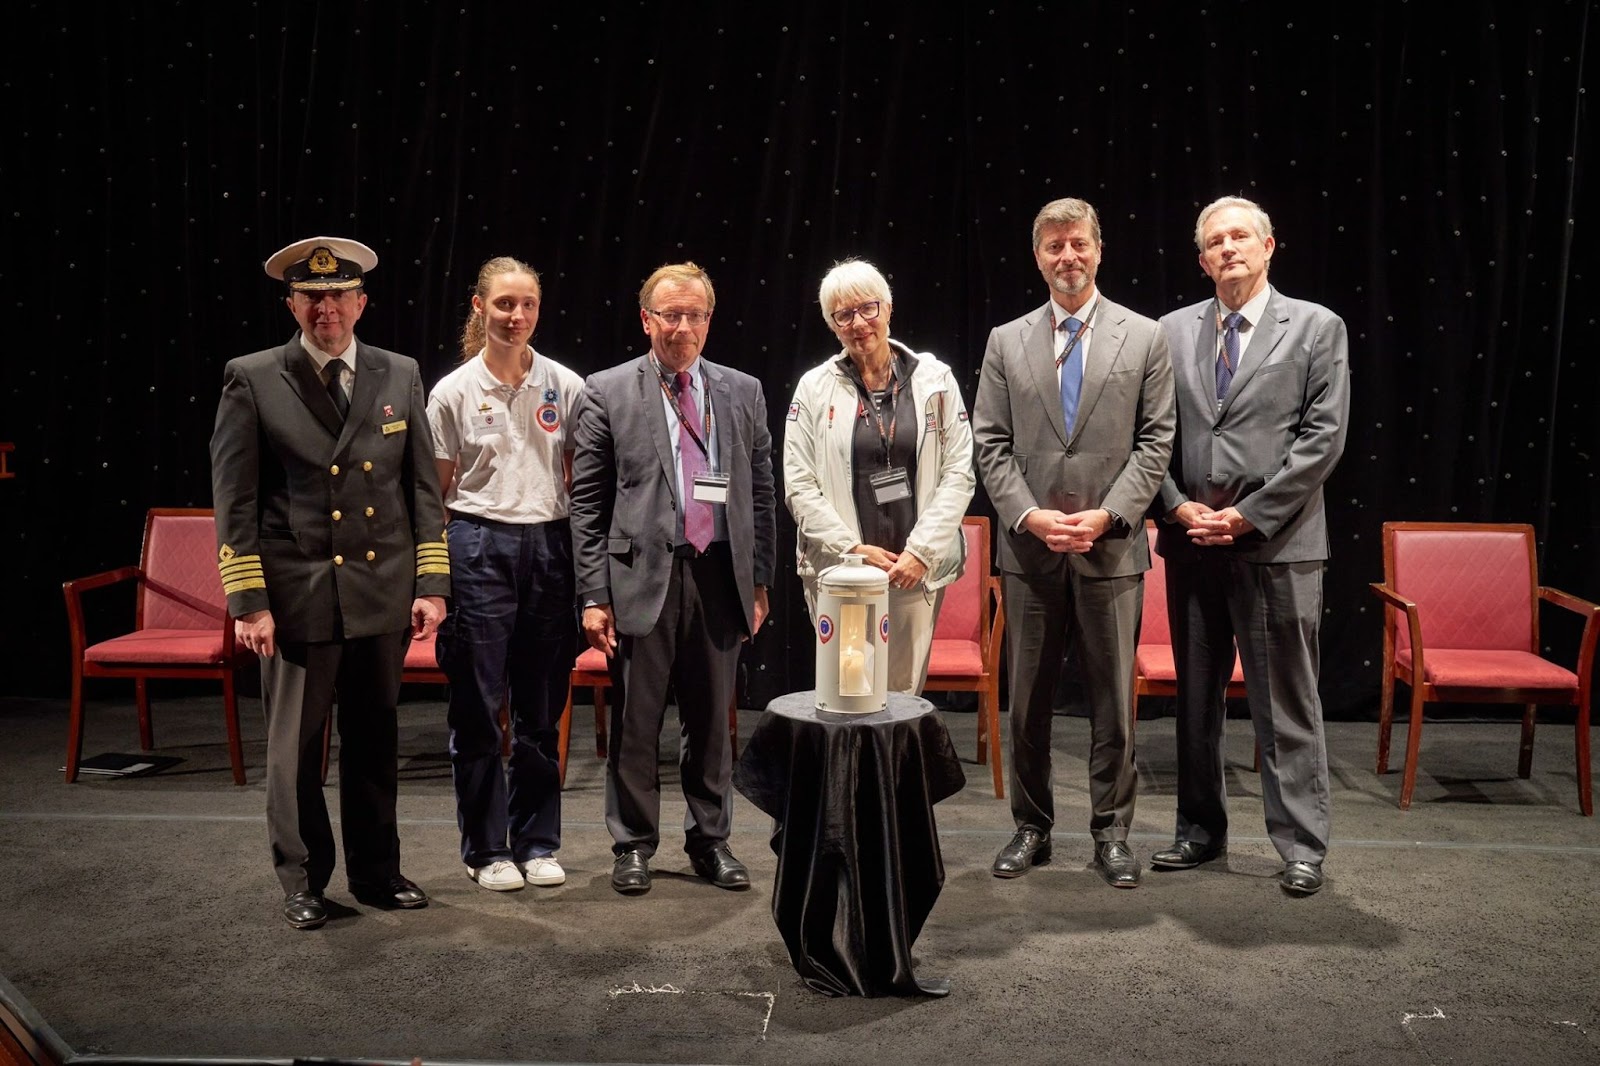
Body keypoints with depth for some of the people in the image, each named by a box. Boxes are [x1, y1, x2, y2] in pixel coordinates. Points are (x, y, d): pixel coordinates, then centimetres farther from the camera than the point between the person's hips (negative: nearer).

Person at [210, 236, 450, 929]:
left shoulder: (400, 376, 7)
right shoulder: (252, 379, -1)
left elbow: (424, 487, 8)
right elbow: (235, 499, -3)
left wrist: (432, 582, 2)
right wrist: (248, 600, -8)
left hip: (384, 593, 3)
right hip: (297, 597, -2)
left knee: (374, 739, 13)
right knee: (295, 743, 8)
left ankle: (376, 871, 28)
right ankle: (302, 881, 25)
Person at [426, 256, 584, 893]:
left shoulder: (566, 386, 4)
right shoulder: (453, 392, 1)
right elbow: (437, 492, 5)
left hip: (550, 548, 2)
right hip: (479, 548, -1)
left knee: (543, 709, 8)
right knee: (478, 708, 4)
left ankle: (537, 843, 21)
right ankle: (485, 849, 17)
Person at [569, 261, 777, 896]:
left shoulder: (743, 392, 10)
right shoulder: (608, 392, 1)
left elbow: (761, 494, 12)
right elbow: (587, 504, -1)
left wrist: (760, 581, 7)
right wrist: (593, 595, -6)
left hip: (719, 576, 3)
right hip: (641, 575, -2)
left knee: (712, 722, 12)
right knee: (635, 723, 6)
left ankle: (710, 841, 26)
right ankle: (634, 845, 21)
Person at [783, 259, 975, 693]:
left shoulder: (934, 379, 6)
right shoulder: (815, 388, 4)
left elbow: (959, 472, 2)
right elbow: (799, 485, 0)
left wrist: (922, 551, -7)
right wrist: (851, 549, -9)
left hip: (916, 568, 1)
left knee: (904, 692, 4)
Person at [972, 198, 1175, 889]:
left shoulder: (1144, 338, 5)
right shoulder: (1006, 342, 8)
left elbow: (1155, 442, 0)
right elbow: (989, 444, 4)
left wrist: (1107, 515, -12)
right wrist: (1028, 514, -10)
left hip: (1111, 547, -1)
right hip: (1029, 547, 2)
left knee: (1113, 701, 5)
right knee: (1027, 701, 9)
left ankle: (1111, 832, 18)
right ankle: (1031, 827, 22)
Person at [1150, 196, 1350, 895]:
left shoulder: (1317, 327, 2)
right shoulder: (1174, 331, 11)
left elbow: (1324, 437, -6)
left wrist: (1249, 514, -11)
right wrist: (1179, 506, -5)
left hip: (1277, 542, -3)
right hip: (1191, 540, 4)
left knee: (1287, 704, 2)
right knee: (1195, 698, 12)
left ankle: (1301, 845, 12)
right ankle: (1201, 831, 24)